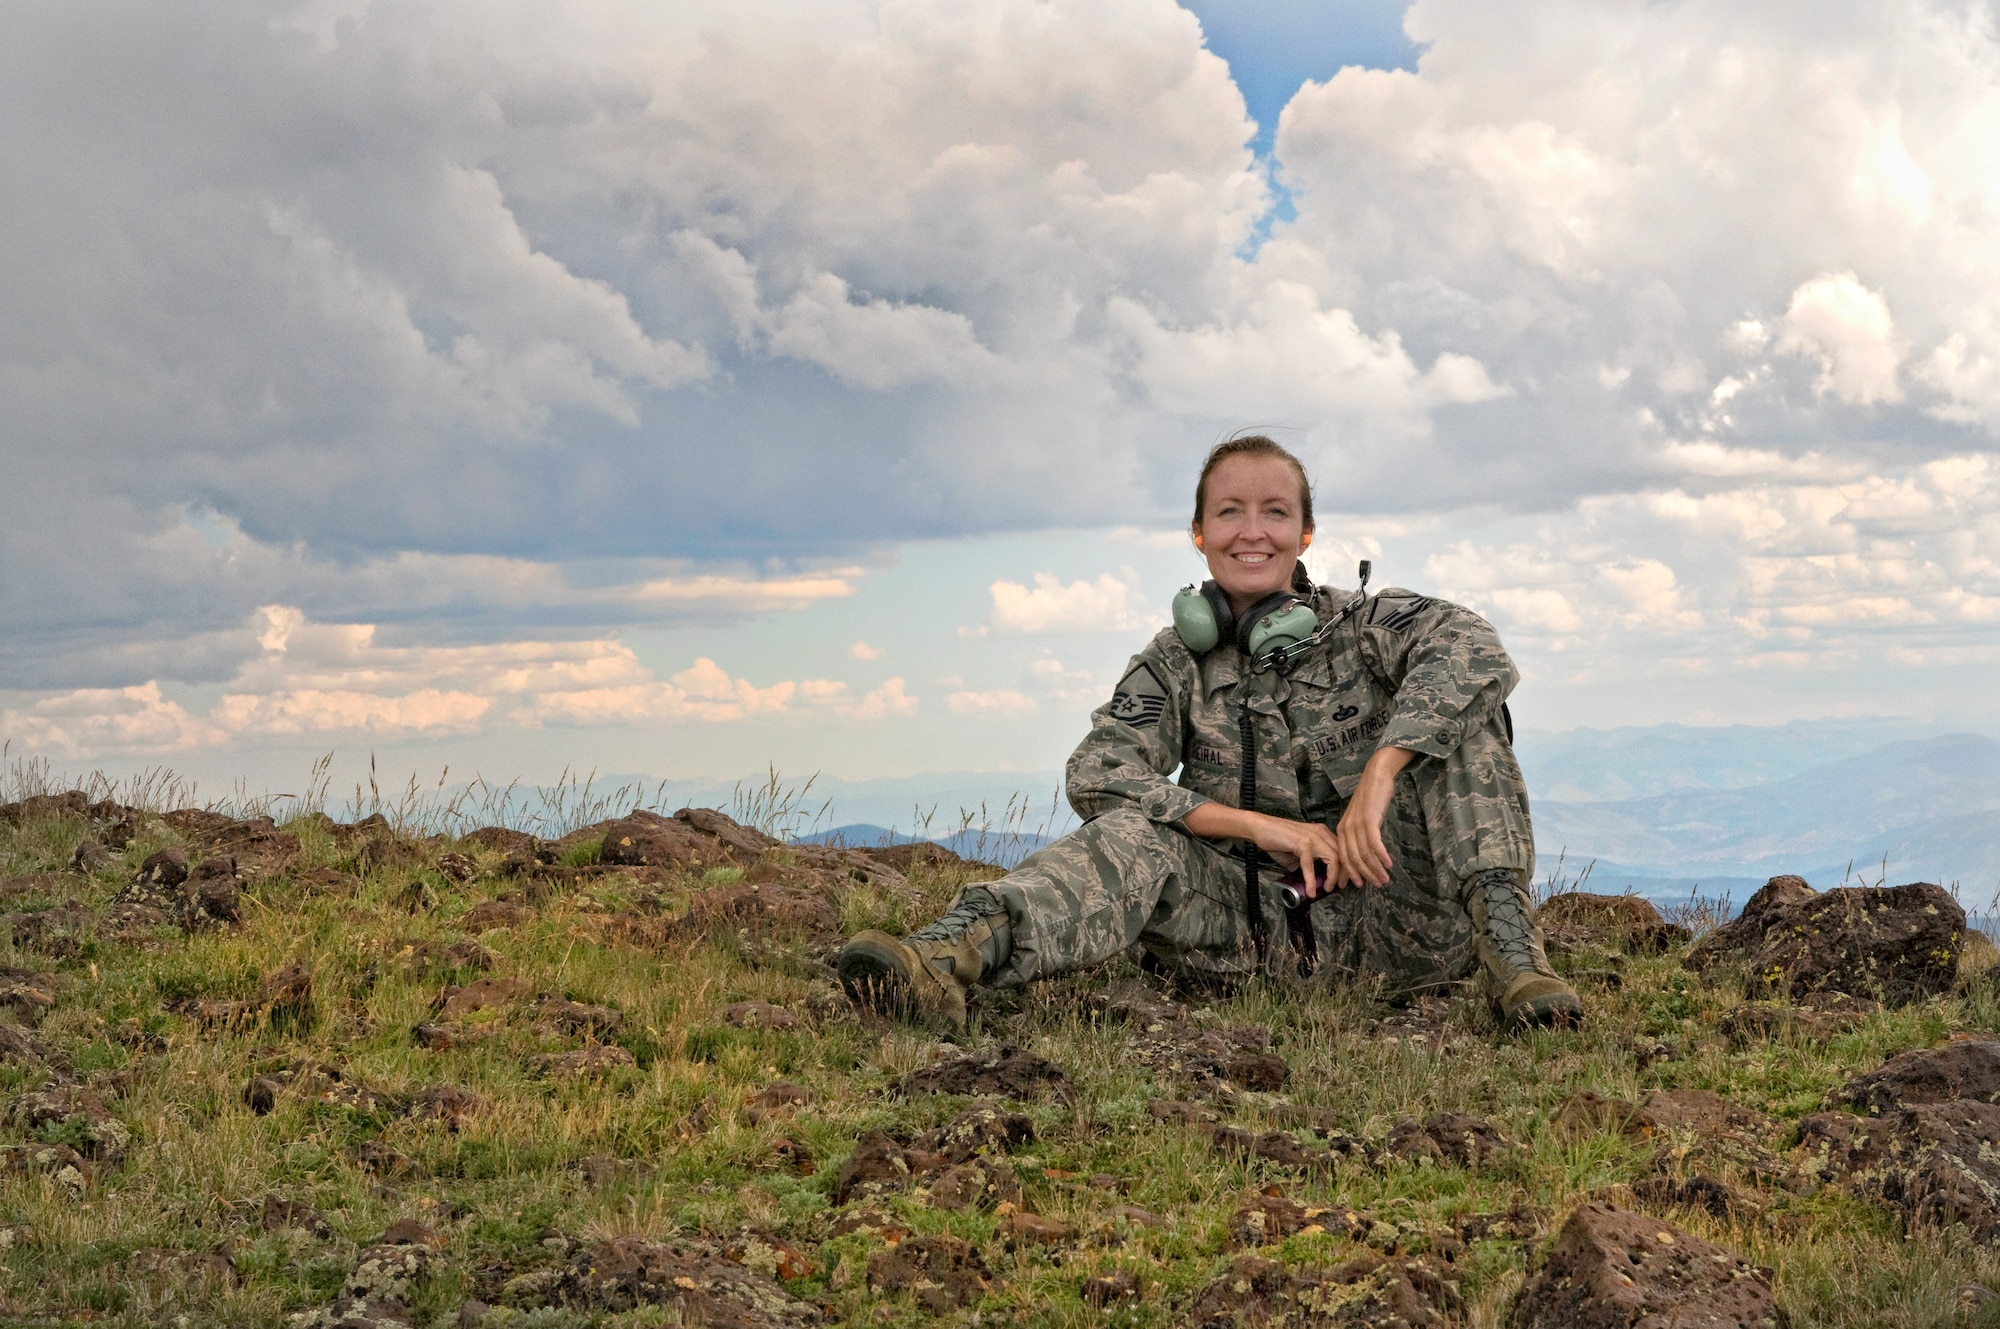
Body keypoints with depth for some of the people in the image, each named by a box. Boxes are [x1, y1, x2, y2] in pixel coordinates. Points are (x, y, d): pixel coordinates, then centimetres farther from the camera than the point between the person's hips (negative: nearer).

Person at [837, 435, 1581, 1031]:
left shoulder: (1361, 627, 3)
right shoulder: (1177, 664, 9)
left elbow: (1470, 643, -19)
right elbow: (1095, 775, -7)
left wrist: (1381, 774, -32)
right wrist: (1260, 825, -18)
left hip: (1391, 918, -1)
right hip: (1259, 923, 1)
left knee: (1460, 702, -16)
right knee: (1135, 839, -26)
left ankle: (1507, 945, -29)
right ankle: (950, 957, -52)